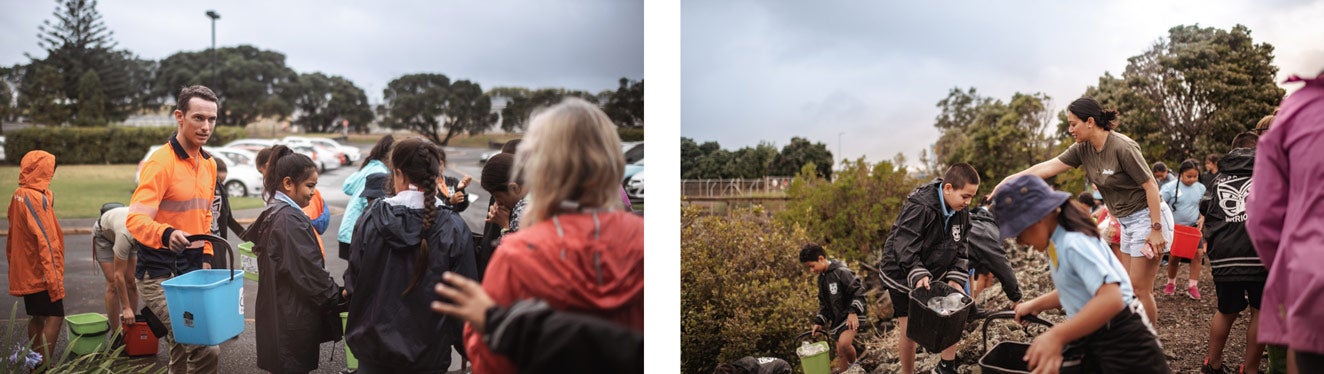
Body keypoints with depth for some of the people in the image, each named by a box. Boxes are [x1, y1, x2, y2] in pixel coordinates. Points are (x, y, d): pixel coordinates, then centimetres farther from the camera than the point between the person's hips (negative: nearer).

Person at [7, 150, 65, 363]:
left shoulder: (18, 195, 9)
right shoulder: (37, 198, -18)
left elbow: (12, 235, 17)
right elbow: (44, 240, -20)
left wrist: (13, 263, 25)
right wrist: (53, 277, -19)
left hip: (25, 272, 9)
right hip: (40, 272, -9)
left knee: (37, 317, 15)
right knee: (55, 317, -8)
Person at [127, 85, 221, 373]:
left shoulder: (209, 164, 10)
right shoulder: (160, 163, -15)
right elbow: (134, 218, -25)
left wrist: (207, 256, 13)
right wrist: (166, 234, -44)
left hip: (192, 272, 8)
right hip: (160, 276, -8)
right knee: (206, 349, -19)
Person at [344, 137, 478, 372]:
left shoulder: (371, 218, -10)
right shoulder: (454, 229, -14)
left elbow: (353, 281, 0)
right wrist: (463, 342, 7)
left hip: (375, 345, 1)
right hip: (429, 353, -1)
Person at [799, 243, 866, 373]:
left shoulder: (841, 272, -16)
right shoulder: (821, 278, 12)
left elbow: (858, 291, -19)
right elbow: (823, 303, 20)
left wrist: (853, 312, -27)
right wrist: (819, 322, 12)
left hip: (851, 316, -9)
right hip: (837, 319, 9)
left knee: (844, 343, -28)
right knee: (841, 353, 10)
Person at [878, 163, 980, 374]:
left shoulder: (961, 213, -6)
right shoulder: (918, 209, -29)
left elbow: (961, 249, -1)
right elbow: (903, 248, -31)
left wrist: (956, 278, -13)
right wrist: (917, 276, -41)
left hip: (935, 273, 7)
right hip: (903, 276, -6)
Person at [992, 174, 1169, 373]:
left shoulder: (1074, 243, -25)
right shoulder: (1059, 241, 4)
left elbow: (1111, 299, -38)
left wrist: (1057, 336, -45)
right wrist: (1036, 304, 14)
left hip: (1122, 344, -9)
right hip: (1095, 340, 9)